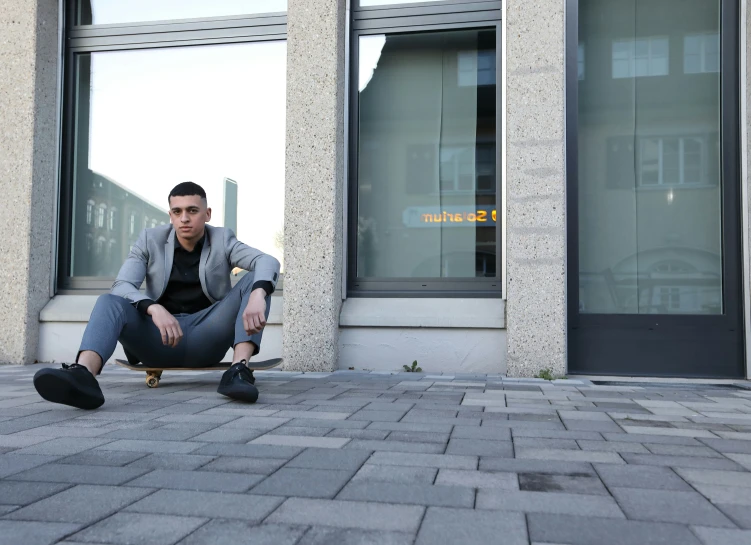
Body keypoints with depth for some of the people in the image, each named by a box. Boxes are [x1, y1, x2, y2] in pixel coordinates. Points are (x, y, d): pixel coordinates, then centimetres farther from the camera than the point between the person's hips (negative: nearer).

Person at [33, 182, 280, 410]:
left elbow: (268, 262, -17)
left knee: (256, 281, -20)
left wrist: (257, 295, -41)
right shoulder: (150, 240, 3)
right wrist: (154, 309, -34)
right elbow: (121, 286, -12)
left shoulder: (222, 240, 1)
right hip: (158, 338, 1)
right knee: (109, 301, -26)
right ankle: (83, 375, -55)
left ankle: (239, 370, -38)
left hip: (205, 338, 0)